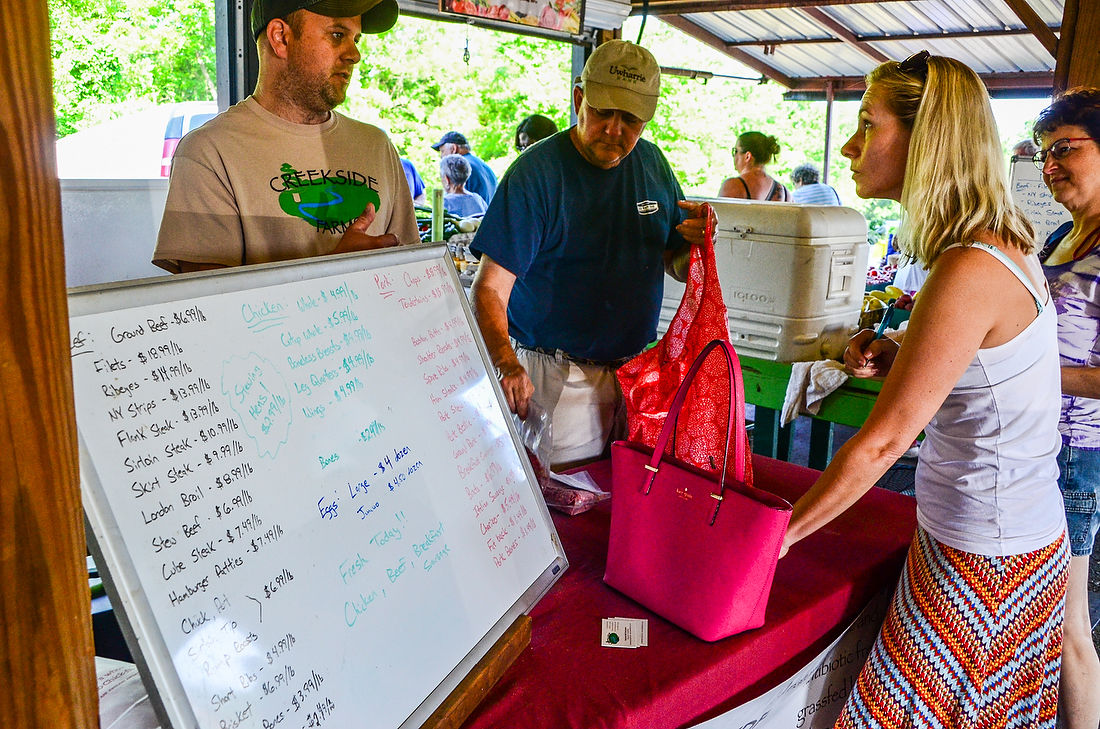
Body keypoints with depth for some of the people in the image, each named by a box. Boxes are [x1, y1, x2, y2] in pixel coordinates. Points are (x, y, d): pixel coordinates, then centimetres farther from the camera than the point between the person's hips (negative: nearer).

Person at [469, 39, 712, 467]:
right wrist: (505, 363, -37)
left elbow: (676, 264, 14)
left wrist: (698, 241, -9)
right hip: (558, 379, -5)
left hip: (638, 367, 6)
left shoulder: (652, 163, 6)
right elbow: (490, 289, -20)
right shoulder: (536, 172, -13)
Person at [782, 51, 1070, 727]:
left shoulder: (971, 271, -27)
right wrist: (896, 360, -1)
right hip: (1018, 537, 9)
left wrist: (778, 535, -15)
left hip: (983, 560, -9)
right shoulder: (1003, 242, 4)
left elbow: (883, 440, -24)